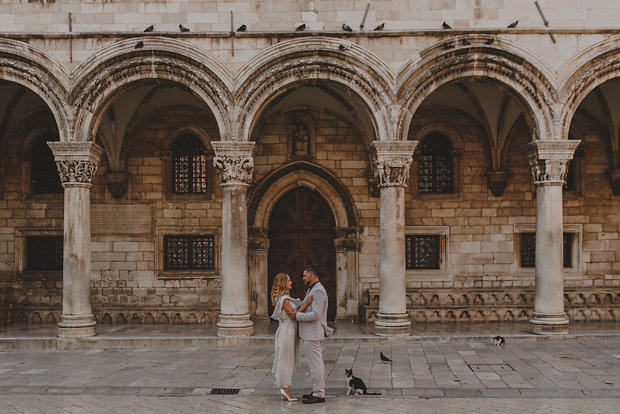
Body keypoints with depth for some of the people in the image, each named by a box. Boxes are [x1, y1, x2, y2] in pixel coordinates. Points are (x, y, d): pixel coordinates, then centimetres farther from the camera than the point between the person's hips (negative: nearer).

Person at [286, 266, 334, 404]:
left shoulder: (318, 291, -17)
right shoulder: (312, 290, 17)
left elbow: (316, 315, -24)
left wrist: (297, 316, -18)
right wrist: (298, 311, 8)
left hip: (313, 334, -11)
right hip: (310, 333, 11)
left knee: (315, 364, -7)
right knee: (317, 363, 15)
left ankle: (319, 394, -3)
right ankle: (318, 391, 22)